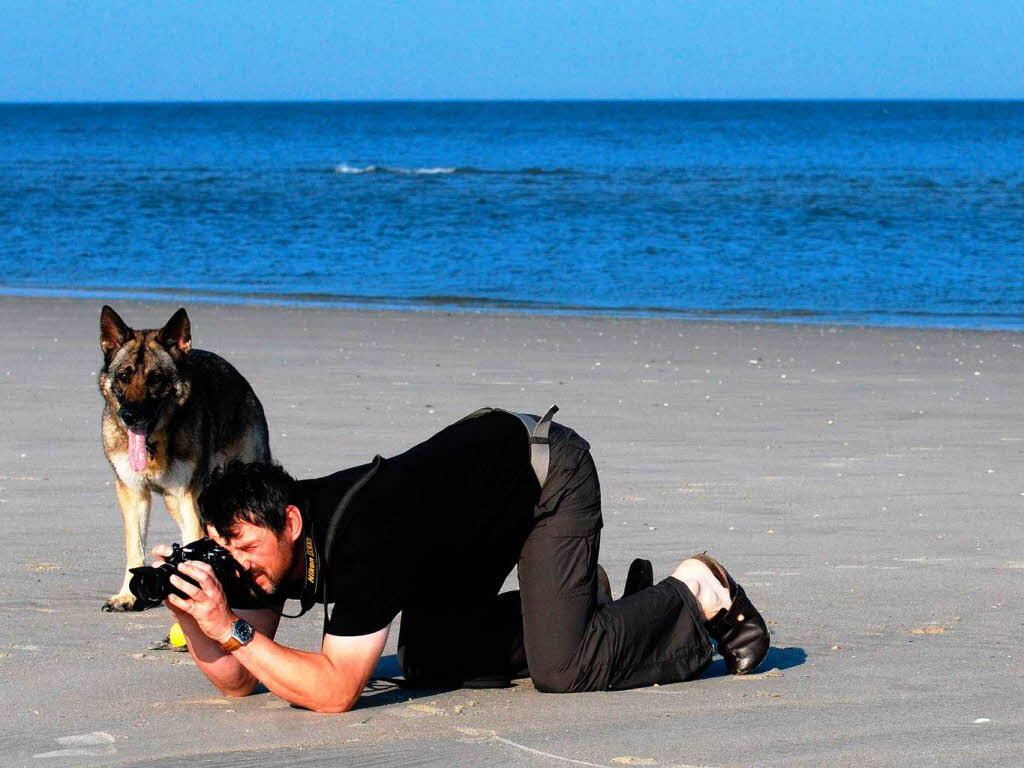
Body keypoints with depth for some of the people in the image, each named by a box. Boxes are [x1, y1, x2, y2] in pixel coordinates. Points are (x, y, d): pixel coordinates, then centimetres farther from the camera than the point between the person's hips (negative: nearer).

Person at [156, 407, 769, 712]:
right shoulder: (271, 538, -14)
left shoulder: (356, 540, -39)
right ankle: (588, 598, 20)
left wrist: (230, 628, -41)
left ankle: (697, 592, 4)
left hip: (550, 471, -8)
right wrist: (191, 617, -27)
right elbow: (238, 682, -9)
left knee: (563, 670, -20)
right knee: (428, 665, 5)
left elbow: (336, 692, -40)